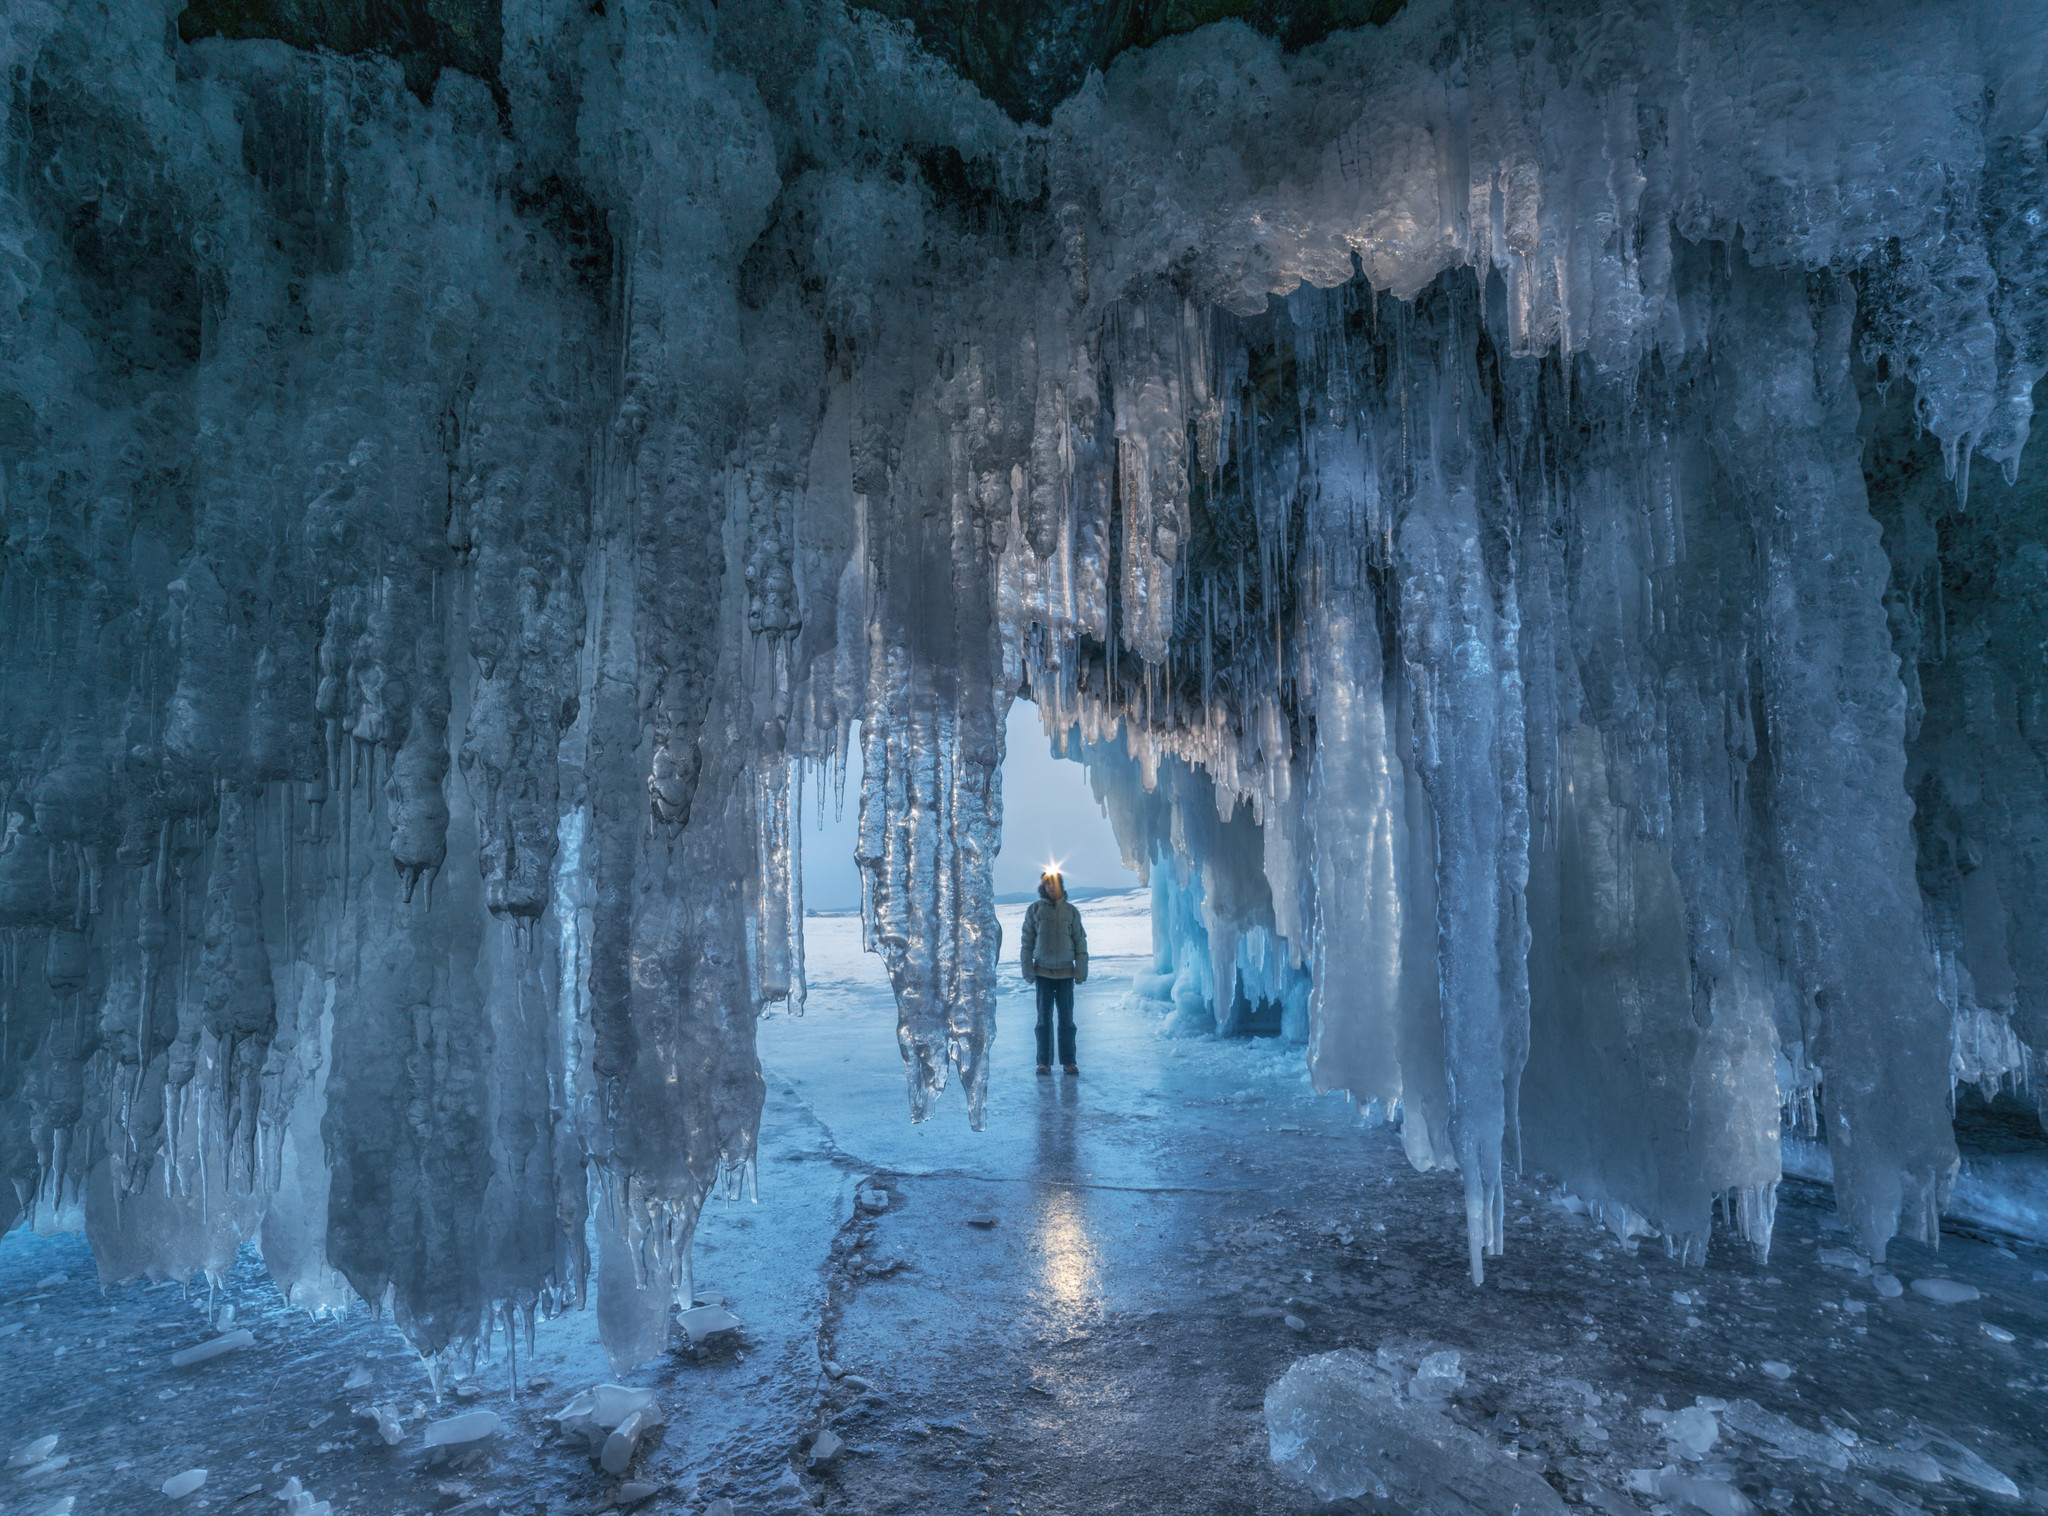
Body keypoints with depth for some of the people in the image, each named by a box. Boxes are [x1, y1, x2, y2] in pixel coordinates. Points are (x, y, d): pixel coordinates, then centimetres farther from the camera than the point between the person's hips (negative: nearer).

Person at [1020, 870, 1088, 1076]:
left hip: (1066, 972, 1)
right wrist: (1028, 970, -2)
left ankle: (1068, 1061, 11)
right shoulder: (1034, 910, 2)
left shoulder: (1071, 911, 4)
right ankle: (1044, 1061, 9)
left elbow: (1080, 942, 6)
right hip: (1043, 972, -1)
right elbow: (1027, 942, 3)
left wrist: (1081, 970, 0)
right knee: (1044, 1018, 3)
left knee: (1067, 1018, 4)